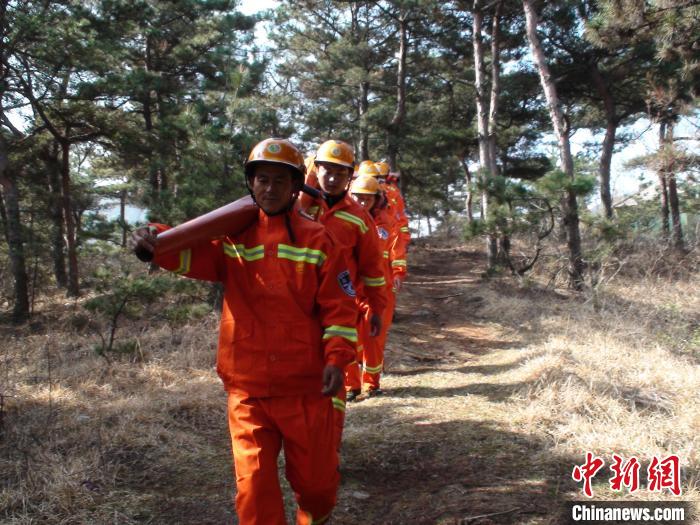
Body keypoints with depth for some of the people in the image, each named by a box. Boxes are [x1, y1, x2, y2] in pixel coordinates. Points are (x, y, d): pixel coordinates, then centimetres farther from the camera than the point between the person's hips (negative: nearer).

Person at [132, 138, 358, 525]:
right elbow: (192, 253, -8)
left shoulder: (317, 239, 1)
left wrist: (336, 358, -12)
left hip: (306, 385, -1)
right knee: (254, 487, 4)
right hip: (247, 387, 1)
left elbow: (338, 306, -2)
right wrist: (155, 243, -28)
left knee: (315, 478, 14)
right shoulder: (233, 236, 6)